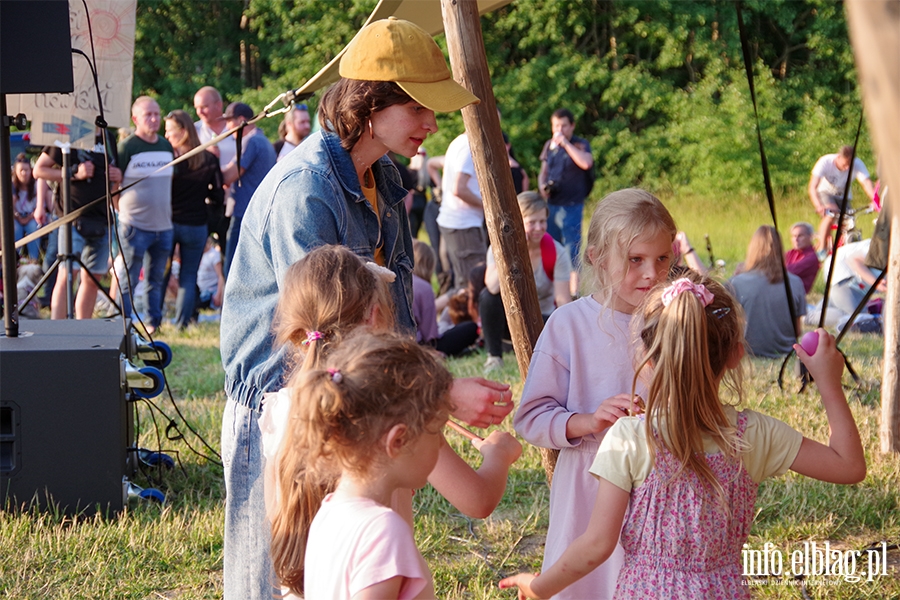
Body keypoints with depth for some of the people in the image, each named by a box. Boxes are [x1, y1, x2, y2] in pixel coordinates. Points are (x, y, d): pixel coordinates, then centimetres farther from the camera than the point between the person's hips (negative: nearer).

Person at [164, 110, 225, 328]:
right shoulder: (210, 160, -2)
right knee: (189, 277, 9)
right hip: (196, 226, 2)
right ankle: (181, 325, 5)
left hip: (168, 222, -2)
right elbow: (219, 197, 2)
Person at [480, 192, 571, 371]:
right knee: (488, 296, -32)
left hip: (543, 319, 0)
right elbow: (494, 287, -34)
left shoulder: (557, 253, -14)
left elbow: (563, 299, -18)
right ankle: (494, 357, -17)